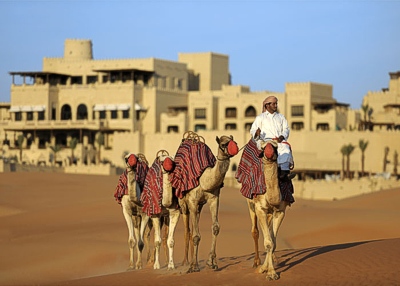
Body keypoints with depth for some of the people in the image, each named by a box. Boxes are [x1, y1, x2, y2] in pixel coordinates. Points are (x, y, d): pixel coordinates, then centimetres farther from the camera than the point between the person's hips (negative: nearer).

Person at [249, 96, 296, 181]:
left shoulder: (281, 117, 27)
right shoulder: (260, 118, 18)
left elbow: (286, 129, 17)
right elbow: (252, 130, 11)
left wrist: (282, 136, -6)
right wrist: (257, 133, -14)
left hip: (279, 141, 2)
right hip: (265, 140, -2)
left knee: (286, 148, -32)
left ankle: (284, 172, -45)